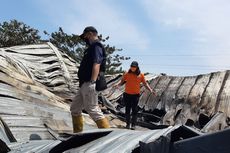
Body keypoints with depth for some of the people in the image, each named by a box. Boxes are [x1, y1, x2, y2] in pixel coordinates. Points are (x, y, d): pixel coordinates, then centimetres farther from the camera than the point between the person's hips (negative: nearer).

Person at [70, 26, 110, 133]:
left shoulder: (96, 46, -9)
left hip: (89, 85, -11)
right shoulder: (92, 47, 22)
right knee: (75, 108, 15)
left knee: (93, 110, -10)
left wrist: (92, 82, -31)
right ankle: (78, 133, 25)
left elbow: (96, 65, -23)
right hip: (84, 84, 11)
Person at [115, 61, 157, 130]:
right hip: (127, 94, 1)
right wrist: (117, 85, -17)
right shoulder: (127, 74, 0)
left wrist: (151, 90, -3)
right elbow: (122, 81, 3)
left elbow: (145, 83, 7)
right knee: (127, 109, 7)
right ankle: (128, 123, 19)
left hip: (136, 95, -1)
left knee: (134, 110, -1)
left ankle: (133, 124, 8)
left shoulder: (141, 75, 0)